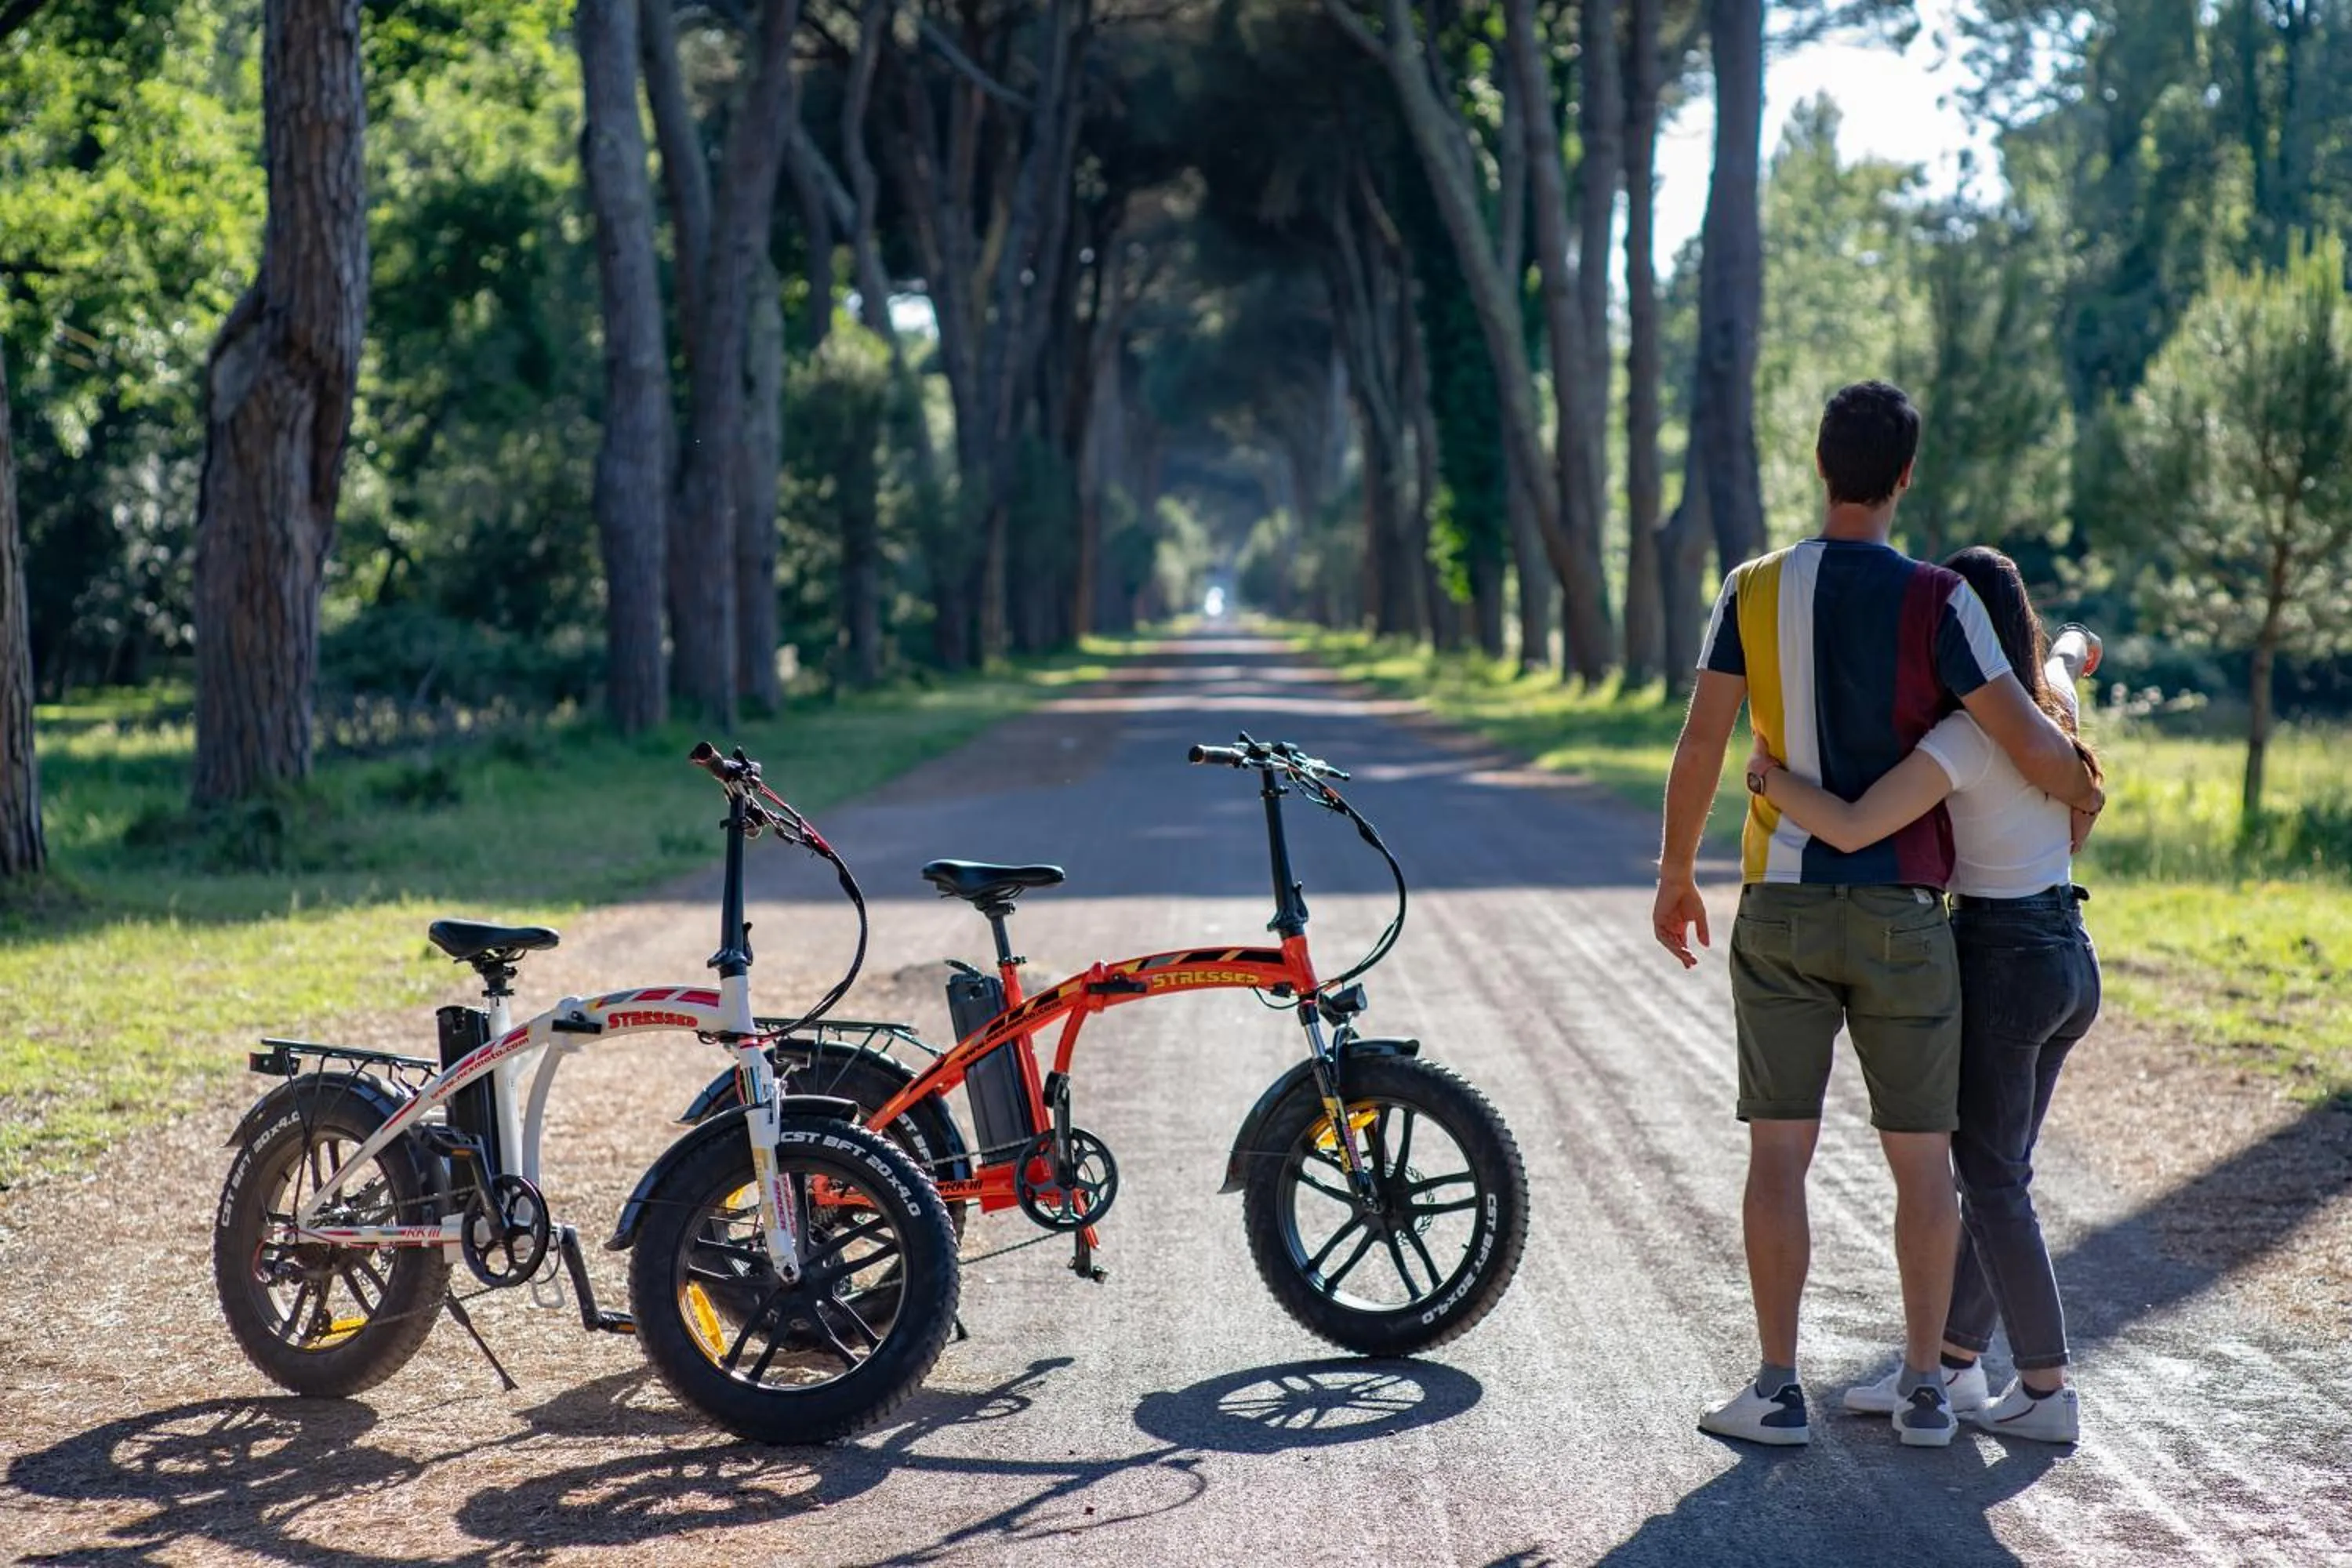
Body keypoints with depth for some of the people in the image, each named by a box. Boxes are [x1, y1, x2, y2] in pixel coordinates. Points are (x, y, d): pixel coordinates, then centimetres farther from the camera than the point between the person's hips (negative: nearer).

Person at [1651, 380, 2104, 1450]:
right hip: (1902, 917, -1)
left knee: (1779, 1152, 5)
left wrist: (1675, 872, 10)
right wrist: (2080, 791, 13)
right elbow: (2031, 746, -10)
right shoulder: (1935, 601, -9)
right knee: (1922, 1159, 9)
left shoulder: (1754, 590, -1)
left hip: (1781, 910, 2)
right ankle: (1924, 1390, 11)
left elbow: (1700, 744, -3)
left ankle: (1779, 1390, 4)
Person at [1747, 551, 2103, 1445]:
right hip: (2070, 957, 8)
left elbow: (1850, 828, -28)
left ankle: (2045, 1392, 6)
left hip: (2000, 960, -8)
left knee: (1992, 1182, 1)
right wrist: (2072, 644, 53)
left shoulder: (1963, 739, -20)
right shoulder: (2052, 705, 5)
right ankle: (1952, 1365, 21)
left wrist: (1767, 773, -16)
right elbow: (2074, 648, 31)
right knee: (1995, 1171, 14)